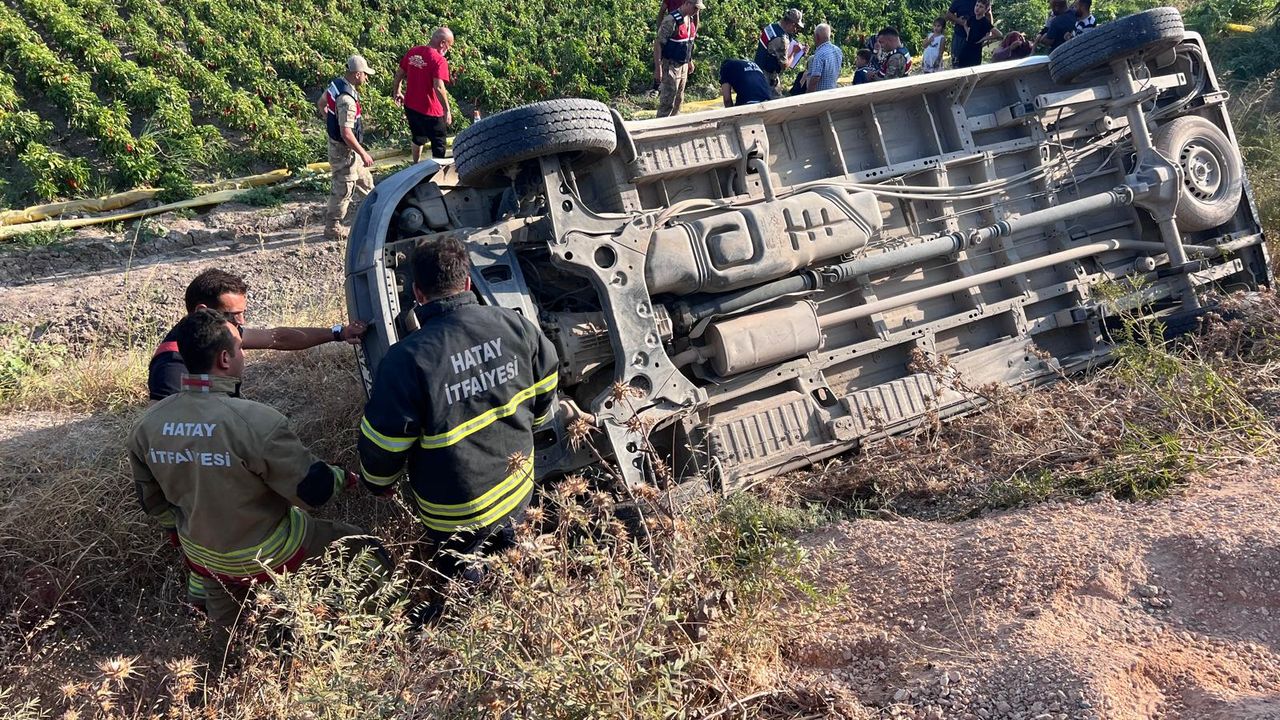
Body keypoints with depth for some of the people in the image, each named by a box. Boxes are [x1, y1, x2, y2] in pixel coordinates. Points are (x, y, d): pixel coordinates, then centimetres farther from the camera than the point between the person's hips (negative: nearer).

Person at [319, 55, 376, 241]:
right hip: (344, 149, -10)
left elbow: (321, 103, 17)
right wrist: (363, 154, -24)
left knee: (364, 180, 23)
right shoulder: (347, 100, -30)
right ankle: (333, 227, 14)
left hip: (335, 141, 10)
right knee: (343, 189, 3)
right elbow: (346, 134, -32)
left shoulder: (335, 84, 0)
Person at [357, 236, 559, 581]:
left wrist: (379, 483, 7)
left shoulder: (407, 359, -27)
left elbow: (382, 445, -16)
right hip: (519, 491, 3)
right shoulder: (515, 326, -14)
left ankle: (461, 560, 14)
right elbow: (546, 391, 3)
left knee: (454, 553, 29)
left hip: (456, 512, -2)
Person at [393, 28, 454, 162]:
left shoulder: (413, 52, 2)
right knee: (438, 145, 8)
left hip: (410, 106, 7)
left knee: (418, 138, 29)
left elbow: (399, 73, 10)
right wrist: (447, 110, -22)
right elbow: (438, 87, -28)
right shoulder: (439, 60, -20)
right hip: (429, 111, -7)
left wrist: (397, 92, 25)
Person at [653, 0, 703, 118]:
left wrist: (690, 61, 22)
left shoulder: (690, 19, 6)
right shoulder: (671, 20, -20)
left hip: (683, 66, 8)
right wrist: (658, 68, -23)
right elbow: (658, 44, -20)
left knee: (678, 100, 15)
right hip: (670, 66, -8)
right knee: (668, 102, -7)